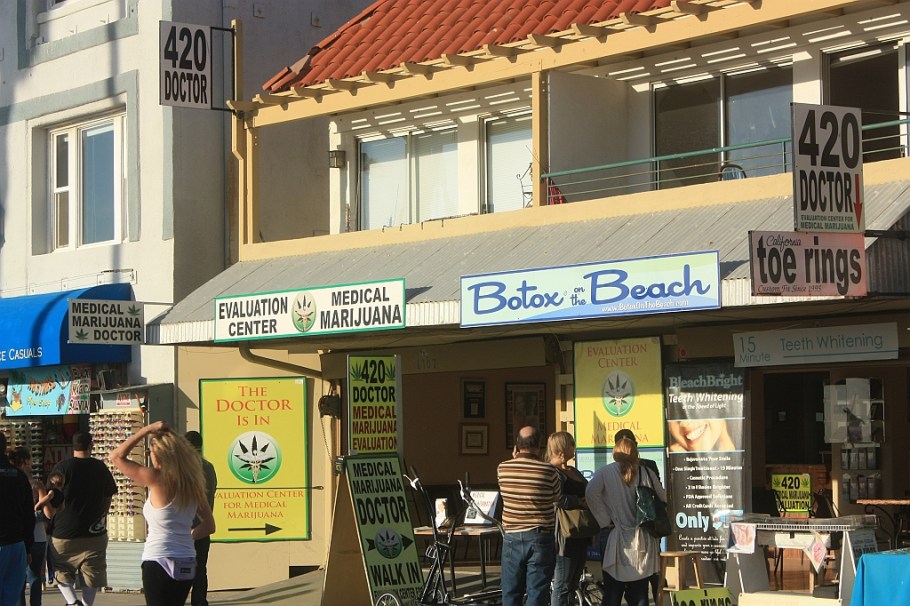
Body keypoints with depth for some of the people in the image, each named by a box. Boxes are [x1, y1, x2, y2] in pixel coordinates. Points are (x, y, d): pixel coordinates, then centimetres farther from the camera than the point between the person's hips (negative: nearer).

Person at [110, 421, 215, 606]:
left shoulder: (158, 479, -14)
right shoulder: (192, 483, 5)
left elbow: (117, 456, -8)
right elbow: (208, 526, 11)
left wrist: (147, 430, -7)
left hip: (160, 564, -7)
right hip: (186, 565, 7)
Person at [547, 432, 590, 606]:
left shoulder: (574, 472, 18)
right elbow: (556, 500, -30)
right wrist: (579, 501, -20)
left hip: (579, 537, 10)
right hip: (565, 537, -10)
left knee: (573, 585, 14)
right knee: (562, 586, -6)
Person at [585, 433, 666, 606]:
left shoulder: (606, 472, -4)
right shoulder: (646, 473, 3)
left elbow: (591, 493, -19)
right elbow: (663, 498, 9)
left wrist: (605, 520, -10)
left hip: (619, 541, -3)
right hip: (643, 542, 3)